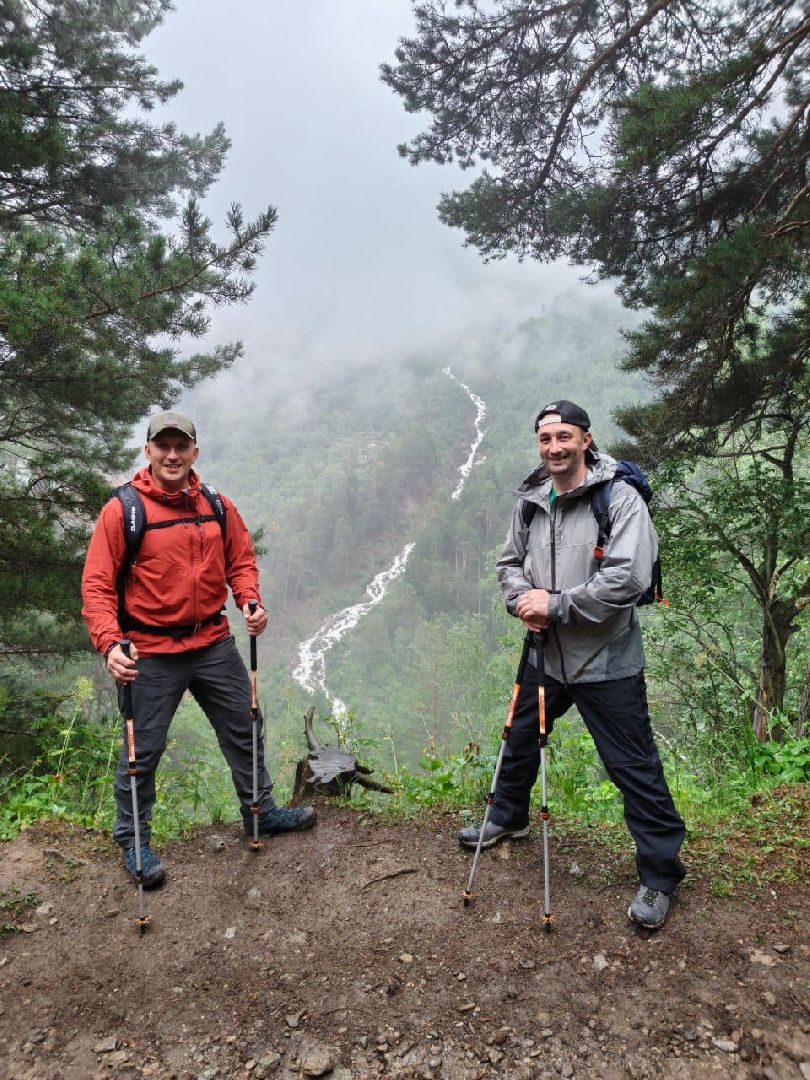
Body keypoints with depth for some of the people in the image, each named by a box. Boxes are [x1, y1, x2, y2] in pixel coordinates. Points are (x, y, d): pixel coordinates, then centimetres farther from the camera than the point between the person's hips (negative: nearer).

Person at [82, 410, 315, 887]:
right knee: (143, 750, 8)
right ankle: (133, 841, 31)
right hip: (151, 654, -4)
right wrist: (110, 643, -25)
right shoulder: (122, 510, -11)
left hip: (214, 643, 5)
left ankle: (261, 812, 38)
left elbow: (241, 561, 10)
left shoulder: (218, 506, 2)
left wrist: (250, 601, -8)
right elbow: (97, 585, -13)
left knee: (244, 731, 17)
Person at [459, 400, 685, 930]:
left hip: (608, 663, -6)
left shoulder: (620, 498, -16)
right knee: (520, 740, 23)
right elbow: (511, 562, 14)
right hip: (546, 655, 7)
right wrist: (523, 600, -8)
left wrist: (556, 603, -22)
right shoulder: (530, 501, 4)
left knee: (635, 767, 2)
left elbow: (629, 578, -25)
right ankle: (509, 817, 49)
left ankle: (661, 875, 22)